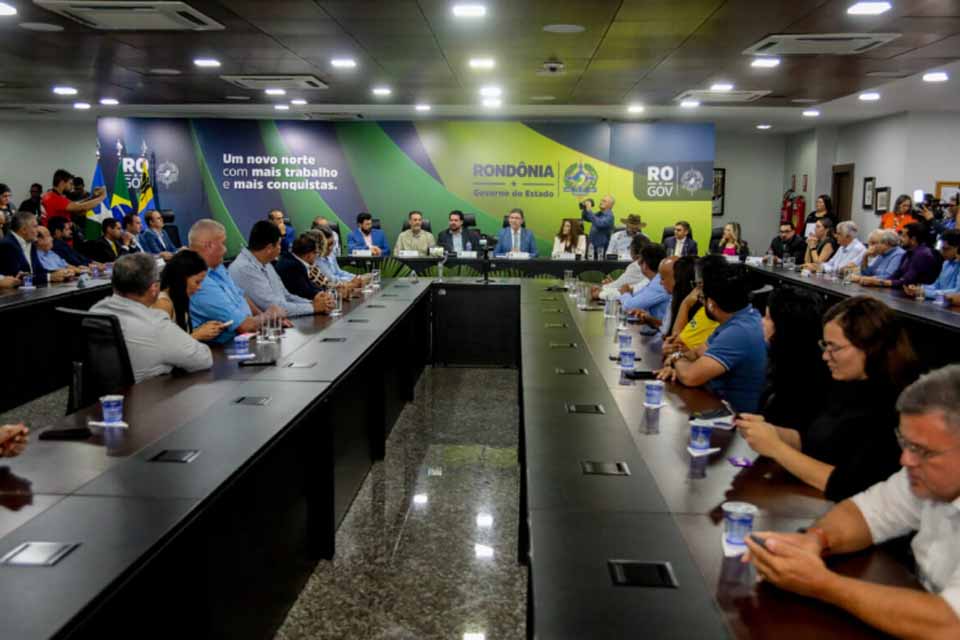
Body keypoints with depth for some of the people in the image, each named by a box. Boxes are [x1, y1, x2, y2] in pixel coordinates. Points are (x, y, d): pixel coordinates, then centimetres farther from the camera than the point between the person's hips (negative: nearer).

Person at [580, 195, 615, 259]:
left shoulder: (609, 216, -15)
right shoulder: (598, 214, 11)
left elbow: (598, 223, -31)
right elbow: (585, 218, 19)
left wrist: (589, 210, -28)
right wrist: (584, 209, 1)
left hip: (602, 246, -8)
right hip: (592, 244, 8)